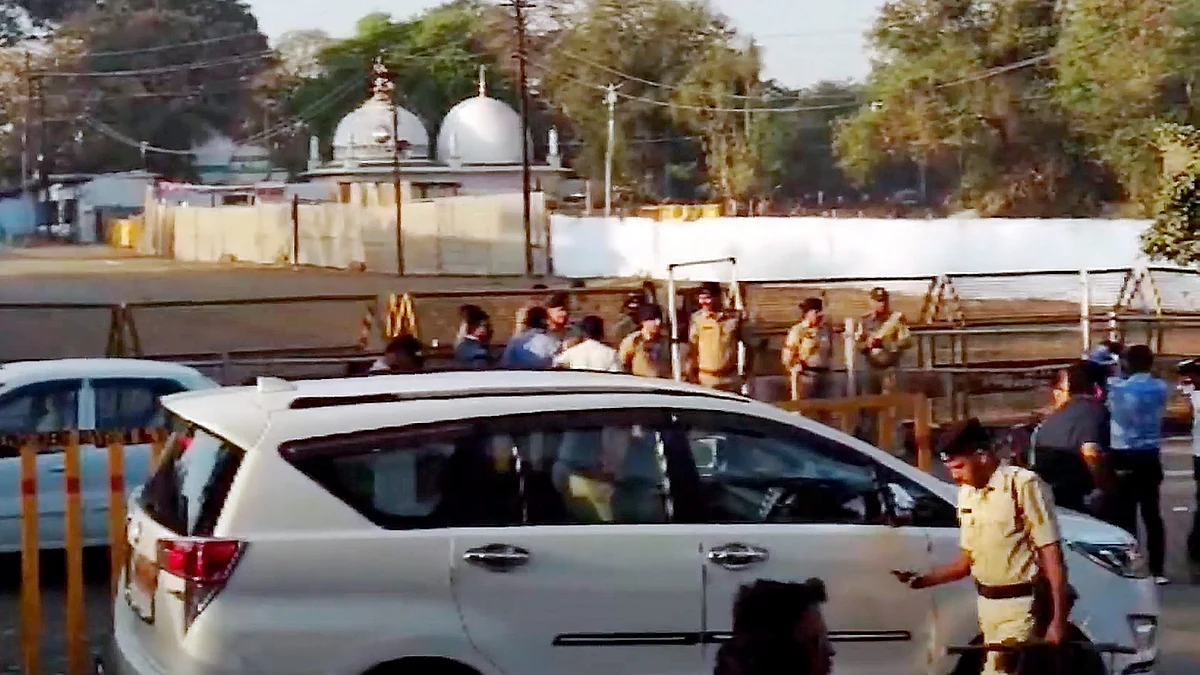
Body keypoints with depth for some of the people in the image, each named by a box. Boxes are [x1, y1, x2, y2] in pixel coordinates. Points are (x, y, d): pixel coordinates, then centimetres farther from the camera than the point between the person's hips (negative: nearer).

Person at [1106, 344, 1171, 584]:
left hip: (1124, 459, -4)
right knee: (1152, 515, 9)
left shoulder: (1118, 388, -11)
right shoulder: (1161, 388, 1)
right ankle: (1157, 571, 10)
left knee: (1125, 516, 0)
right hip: (1150, 458, 4)